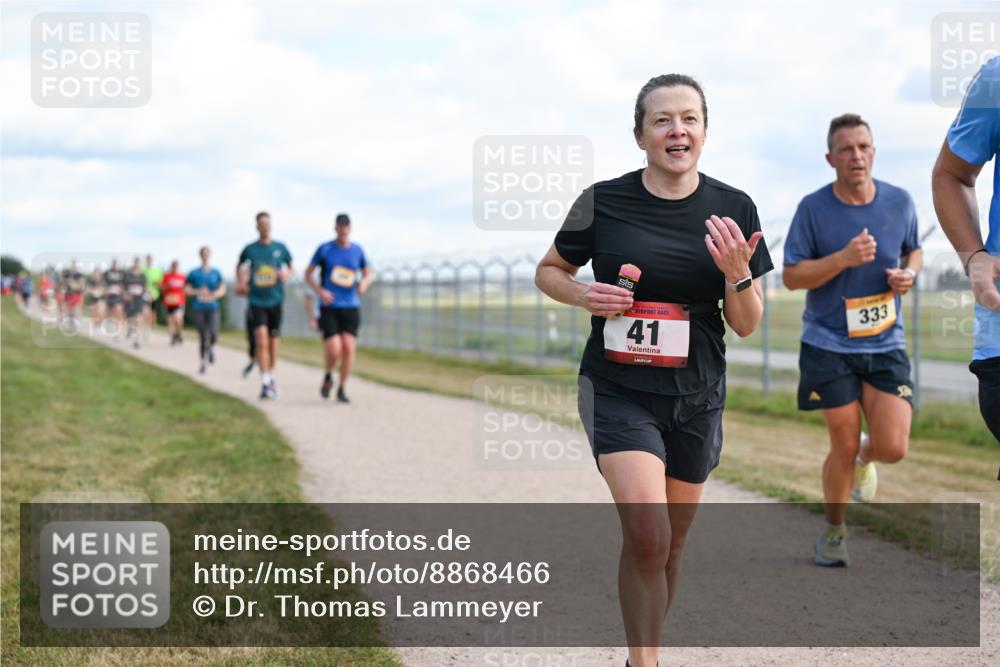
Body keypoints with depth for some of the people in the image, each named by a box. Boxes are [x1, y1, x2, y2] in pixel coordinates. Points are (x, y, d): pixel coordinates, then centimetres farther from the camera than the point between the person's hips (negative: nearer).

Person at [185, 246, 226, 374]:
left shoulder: (216, 273, 7)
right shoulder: (194, 273, 4)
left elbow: (222, 289, 11)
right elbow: (187, 290, 5)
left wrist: (215, 295, -9)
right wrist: (198, 292, -13)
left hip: (212, 307, 1)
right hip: (198, 309, -1)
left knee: (213, 334, -14)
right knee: (203, 337, -4)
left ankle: (210, 348, 22)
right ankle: (203, 362, 12)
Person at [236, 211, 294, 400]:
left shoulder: (280, 248, 2)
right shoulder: (250, 249, 0)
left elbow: (291, 267, 15)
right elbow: (240, 266, 19)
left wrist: (286, 274, -7)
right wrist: (240, 283, 5)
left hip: (275, 300, 2)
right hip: (257, 301, -2)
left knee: (273, 343, 10)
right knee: (261, 342, -15)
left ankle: (271, 378, 31)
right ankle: (265, 383, -16)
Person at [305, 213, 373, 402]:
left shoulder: (357, 250, 5)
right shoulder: (324, 249, -2)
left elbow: (368, 274, 17)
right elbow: (308, 274, 5)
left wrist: (364, 284, -7)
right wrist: (320, 291, -12)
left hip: (351, 307, 2)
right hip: (329, 307, -2)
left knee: (348, 349, -10)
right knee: (333, 350, -14)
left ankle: (342, 389, 8)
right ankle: (327, 377, 18)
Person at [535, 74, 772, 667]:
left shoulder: (734, 210, -1)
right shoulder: (604, 202, -6)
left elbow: (747, 326, 2)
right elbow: (548, 271, 9)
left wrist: (737, 274, -18)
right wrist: (585, 295, -12)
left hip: (696, 398, 3)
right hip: (618, 390, -3)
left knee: (671, 545, 13)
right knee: (647, 535, -21)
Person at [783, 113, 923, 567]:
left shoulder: (900, 202, 1)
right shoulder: (813, 208, -7)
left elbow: (914, 250, 19)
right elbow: (791, 276, -6)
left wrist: (909, 273, -4)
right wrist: (844, 258, -20)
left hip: (886, 345, 2)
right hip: (829, 346, -2)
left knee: (894, 448, -8)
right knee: (843, 447, 1)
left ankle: (866, 456, 31)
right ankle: (833, 532, 25)